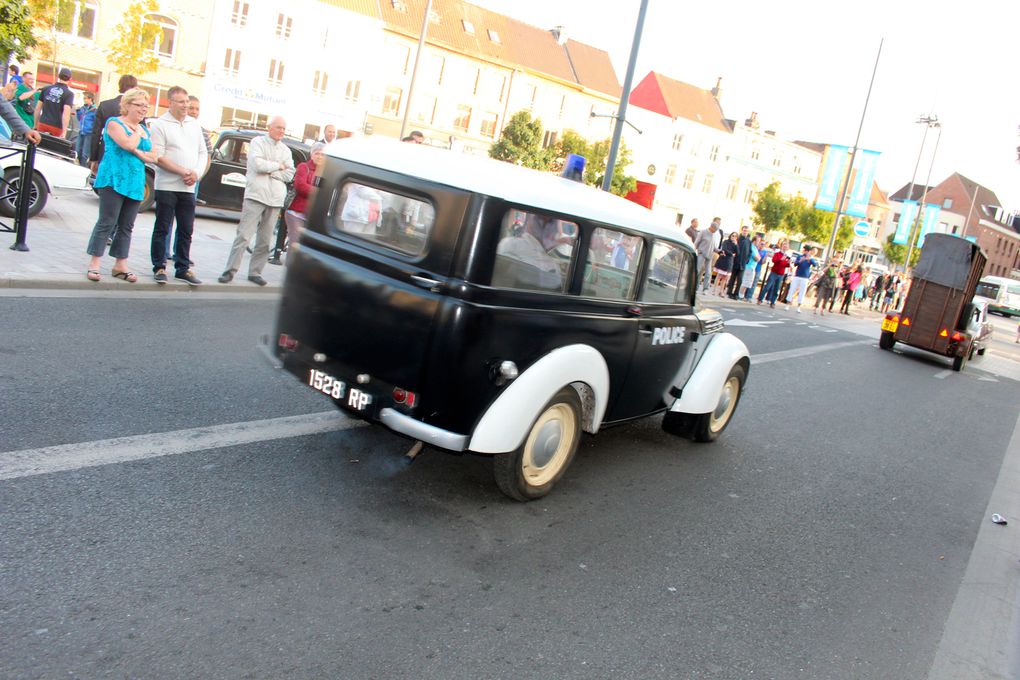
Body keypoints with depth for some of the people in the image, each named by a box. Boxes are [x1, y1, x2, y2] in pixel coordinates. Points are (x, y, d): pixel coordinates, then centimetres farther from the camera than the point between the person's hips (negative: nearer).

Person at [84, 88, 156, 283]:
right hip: (114, 179, -7)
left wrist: (138, 152, -7)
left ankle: (121, 265, 14)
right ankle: (94, 264, -3)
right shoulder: (115, 123, -3)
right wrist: (138, 131, -3)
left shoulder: (144, 129, 18)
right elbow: (129, 144, -20)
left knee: (126, 226, 8)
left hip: (135, 183, 7)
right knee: (107, 222, -8)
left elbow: (153, 156, 11)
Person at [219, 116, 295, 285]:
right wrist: (278, 166, -3)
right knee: (244, 235, -8)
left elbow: (289, 175, 3)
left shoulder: (286, 150, 15)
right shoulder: (258, 142, 4)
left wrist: (268, 170, -7)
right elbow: (257, 164, -13)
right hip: (255, 195, -4)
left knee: (265, 240, 5)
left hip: (275, 199, 4)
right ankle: (230, 270, -4)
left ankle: (255, 272, 13)